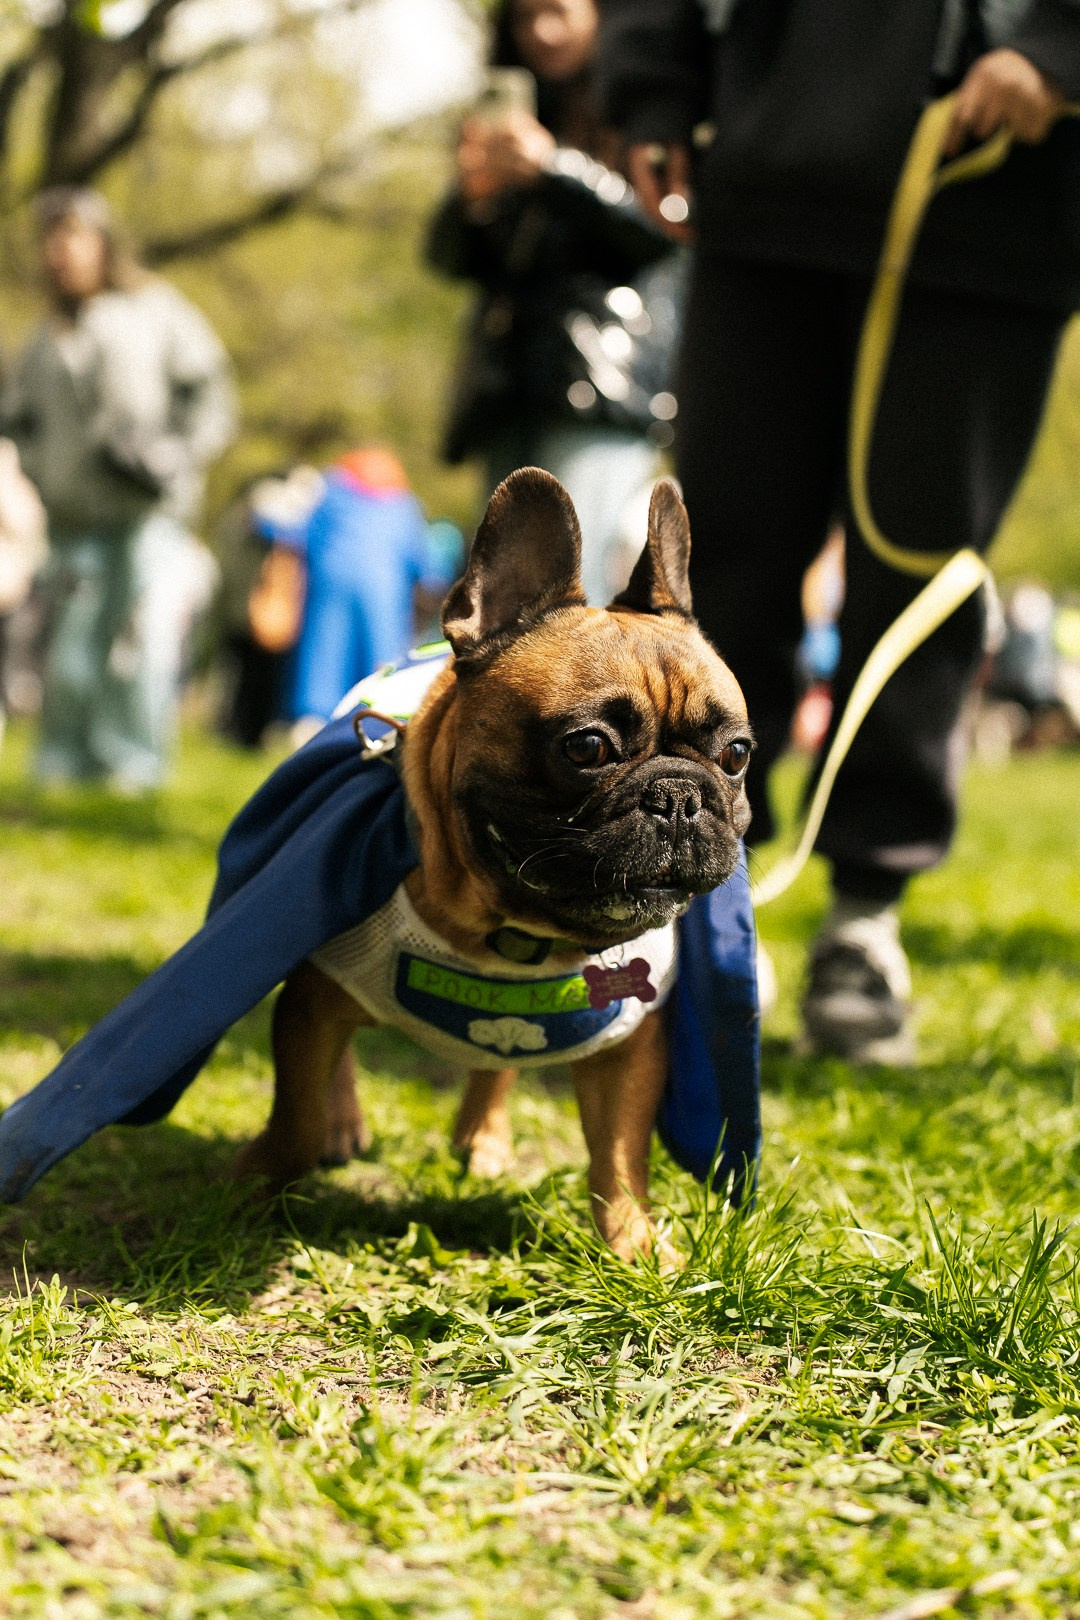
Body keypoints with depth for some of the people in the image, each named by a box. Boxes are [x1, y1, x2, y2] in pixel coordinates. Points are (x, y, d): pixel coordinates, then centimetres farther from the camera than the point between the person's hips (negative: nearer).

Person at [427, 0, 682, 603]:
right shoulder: (509, 119, 25)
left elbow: (662, 225, -6)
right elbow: (451, 257, 17)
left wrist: (553, 167, -17)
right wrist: (474, 200, -5)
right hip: (512, 370, 6)